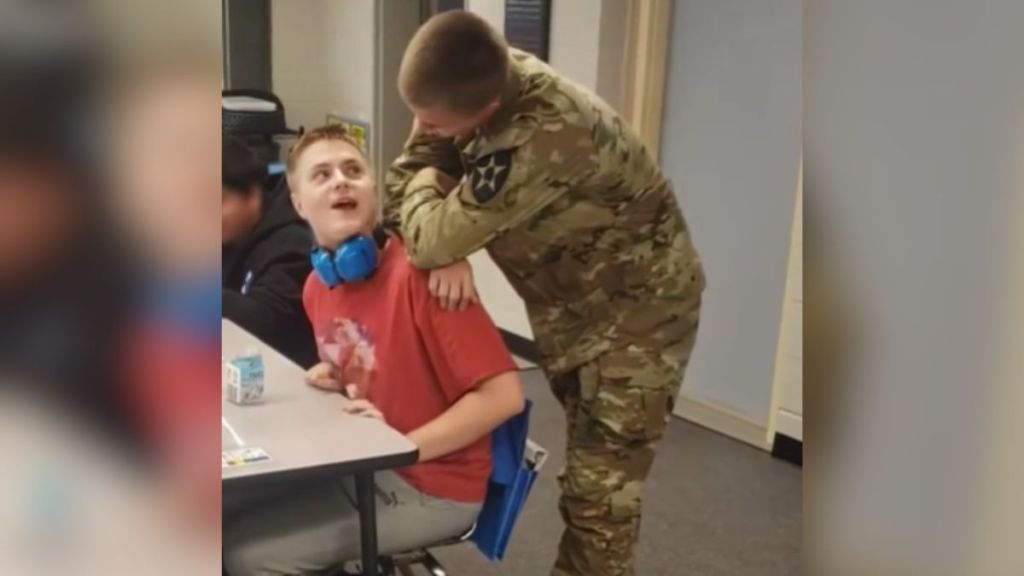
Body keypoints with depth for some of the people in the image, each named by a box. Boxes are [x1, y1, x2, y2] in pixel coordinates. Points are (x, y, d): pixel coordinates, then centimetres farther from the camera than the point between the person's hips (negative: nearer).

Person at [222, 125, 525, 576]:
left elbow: (504, 395, -25)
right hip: (362, 463, 7)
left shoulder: (418, 271, -24)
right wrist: (332, 379, -1)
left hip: (431, 486, -7)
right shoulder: (317, 286, 2)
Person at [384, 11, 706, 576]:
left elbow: (431, 238, -36)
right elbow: (405, 179, -6)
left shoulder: (543, 133, -38)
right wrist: (450, 253, -24)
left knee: (600, 487, -5)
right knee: (587, 469, 20)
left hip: (638, 306, -8)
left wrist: (427, 184, -14)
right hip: (573, 299, 8)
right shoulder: (473, 81, -12)